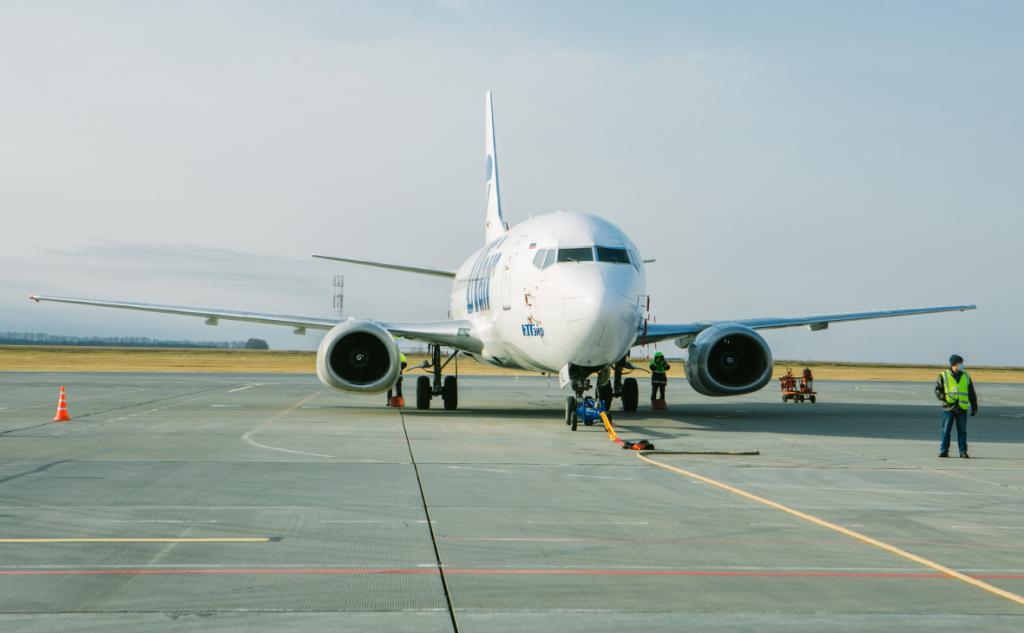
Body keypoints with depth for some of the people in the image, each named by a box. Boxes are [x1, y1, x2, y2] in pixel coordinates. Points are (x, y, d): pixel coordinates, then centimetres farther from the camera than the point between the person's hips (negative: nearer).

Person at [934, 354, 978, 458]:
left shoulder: (966, 376, 10)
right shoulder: (944, 376, 0)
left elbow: (972, 393, 13)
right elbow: (938, 390, 1)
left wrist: (974, 407, 10)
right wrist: (945, 398, -16)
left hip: (962, 409, 2)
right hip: (948, 408, -2)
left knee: (962, 431, 3)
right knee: (946, 430, 1)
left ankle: (963, 451, 8)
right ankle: (944, 451, 7)